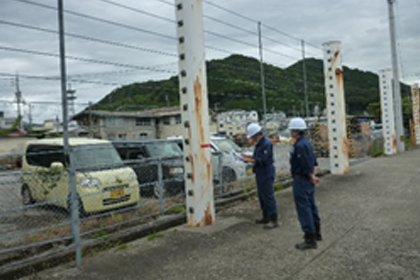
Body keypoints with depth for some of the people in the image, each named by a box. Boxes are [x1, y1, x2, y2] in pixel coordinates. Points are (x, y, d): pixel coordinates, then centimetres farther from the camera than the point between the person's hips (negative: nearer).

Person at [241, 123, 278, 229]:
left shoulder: (267, 144, -18)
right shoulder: (259, 143, 13)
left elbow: (263, 160, -23)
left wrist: (249, 160, -21)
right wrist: (248, 156, 6)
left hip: (266, 173, -10)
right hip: (260, 173, 10)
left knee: (268, 196, -8)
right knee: (262, 196, 16)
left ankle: (274, 220, -3)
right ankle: (266, 217, 27)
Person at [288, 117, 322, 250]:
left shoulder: (299, 145, -21)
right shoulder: (307, 143, 11)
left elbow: (307, 165, -22)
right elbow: (314, 162, 15)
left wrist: (312, 177, -8)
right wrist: (313, 175, 7)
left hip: (301, 180, -10)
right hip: (308, 180, 10)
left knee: (303, 209, -4)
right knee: (311, 206, 19)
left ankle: (310, 240, 1)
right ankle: (316, 233, 33)